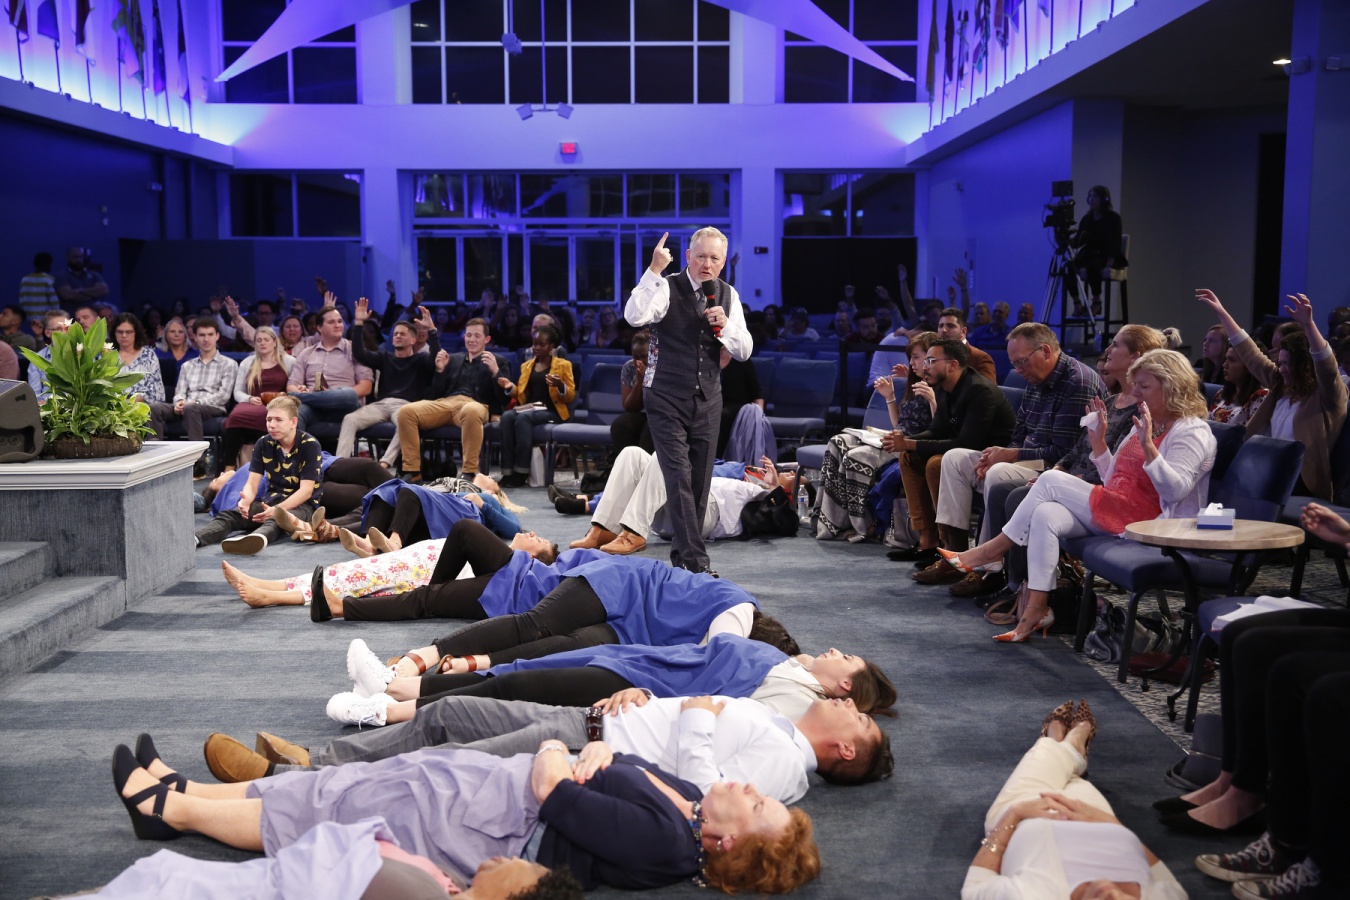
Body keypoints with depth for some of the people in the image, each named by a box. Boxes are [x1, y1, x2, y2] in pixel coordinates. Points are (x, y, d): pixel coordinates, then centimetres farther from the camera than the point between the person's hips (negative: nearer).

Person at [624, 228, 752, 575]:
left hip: (707, 400, 5)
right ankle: (696, 560, -13)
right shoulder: (667, 288, -8)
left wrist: (725, 325, -13)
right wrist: (654, 270, -32)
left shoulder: (728, 295, 7)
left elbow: (744, 351, 6)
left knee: (700, 480, 8)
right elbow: (634, 316, -28)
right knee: (679, 477, -12)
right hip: (667, 399, -5)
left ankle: (682, 553, 22)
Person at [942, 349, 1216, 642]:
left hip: (1144, 522, -8)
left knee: (1052, 480, -19)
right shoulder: (1143, 425, 22)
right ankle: (1037, 608, -23)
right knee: (1045, 515, -21)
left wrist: (1147, 446, -32)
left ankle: (993, 549, -8)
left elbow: (1176, 489, -21)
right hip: (1112, 513, 8)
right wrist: (1098, 440, 12)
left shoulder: (1193, 432, -5)